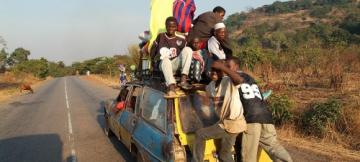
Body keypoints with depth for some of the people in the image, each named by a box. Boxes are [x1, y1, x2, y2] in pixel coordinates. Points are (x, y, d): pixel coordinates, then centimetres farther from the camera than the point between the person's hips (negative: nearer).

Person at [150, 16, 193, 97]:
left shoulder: (180, 39, 9)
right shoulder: (160, 36, 11)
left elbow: (184, 53, 12)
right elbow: (152, 54, 15)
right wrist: (157, 57, 0)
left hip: (176, 64, 1)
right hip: (163, 64, -1)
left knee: (188, 49, -21)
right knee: (165, 60, -37)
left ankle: (183, 79, -34)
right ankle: (171, 87, -61)